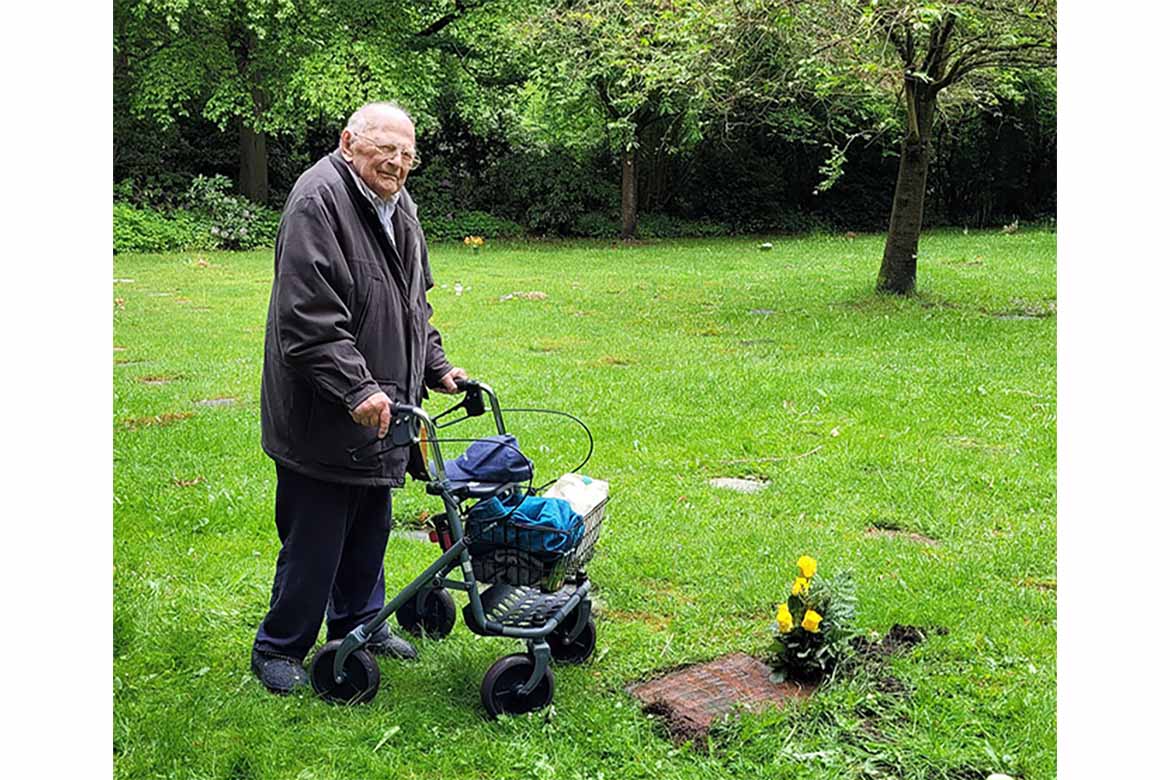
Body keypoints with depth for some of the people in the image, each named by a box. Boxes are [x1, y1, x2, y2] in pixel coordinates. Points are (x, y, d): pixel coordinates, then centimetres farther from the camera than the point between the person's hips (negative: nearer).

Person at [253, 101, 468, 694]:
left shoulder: (398, 208, 13)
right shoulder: (318, 201, -17)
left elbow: (413, 305, 23)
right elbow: (308, 318, -25)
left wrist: (436, 368, 13)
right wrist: (358, 390, -29)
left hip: (380, 412, 9)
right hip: (322, 419, -9)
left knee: (370, 530, 20)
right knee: (314, 540, 1)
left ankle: (359, 624, 38)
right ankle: (278, 649, 18)